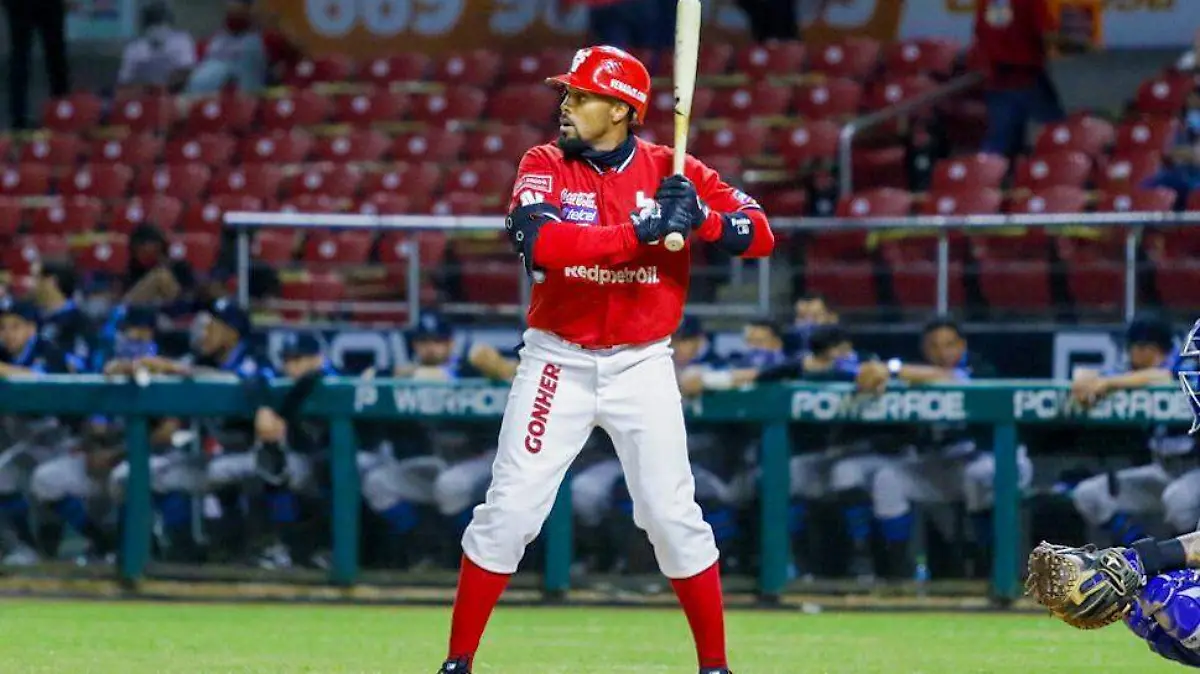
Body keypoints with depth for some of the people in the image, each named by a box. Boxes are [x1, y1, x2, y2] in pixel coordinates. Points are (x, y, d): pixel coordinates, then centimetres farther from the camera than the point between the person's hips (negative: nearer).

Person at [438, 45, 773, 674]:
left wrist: (700, 218, -26)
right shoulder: (545, 164, -5)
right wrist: (644, 227, -30)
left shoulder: (670, 171, -3)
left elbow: (760, 236, -6)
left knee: (673, 516, -1)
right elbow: (538, 240, -25)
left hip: (642, 365, 0)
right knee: (508, 510, -3)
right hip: (558, 362, 0)